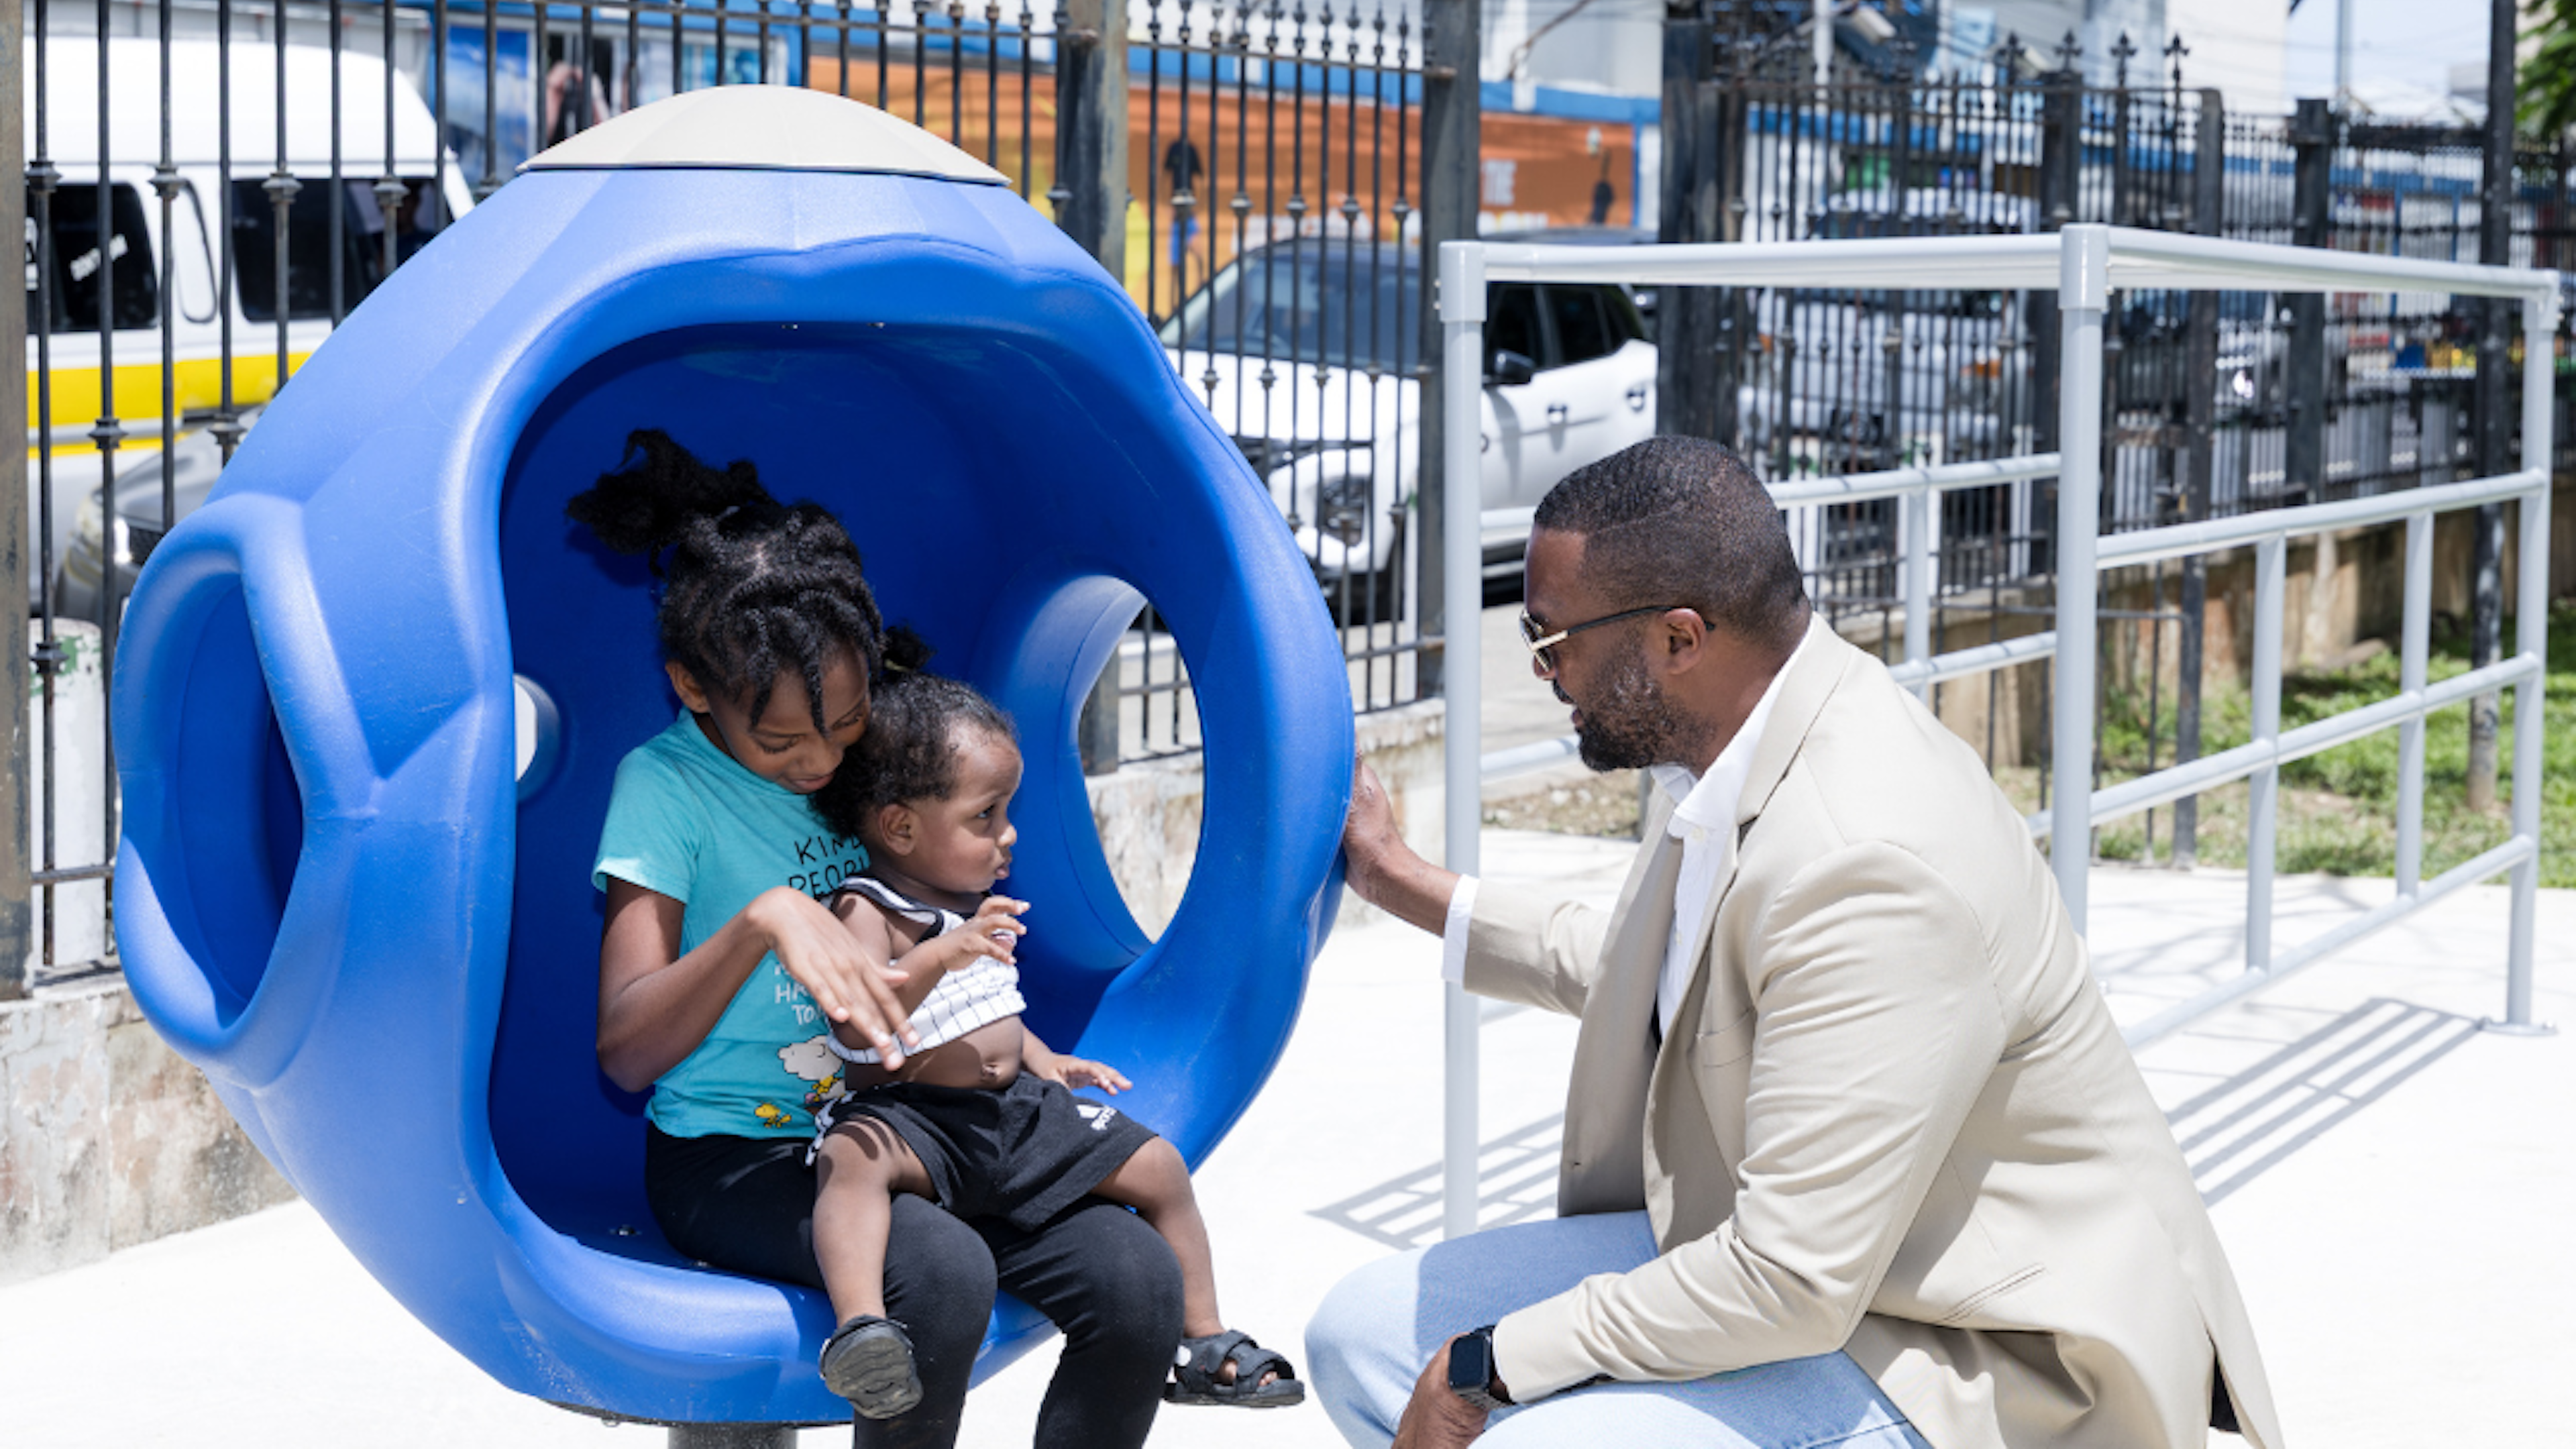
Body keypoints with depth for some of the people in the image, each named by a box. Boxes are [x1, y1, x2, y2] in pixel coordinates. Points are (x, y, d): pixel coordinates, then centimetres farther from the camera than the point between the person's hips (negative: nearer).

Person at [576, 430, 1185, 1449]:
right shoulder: (666, 784, -6)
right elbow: (625, 1055, -13)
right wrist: (762, 920, -27)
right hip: (733, 1154, -5)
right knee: (943, 1273, -36)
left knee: (1138, 1280, -20)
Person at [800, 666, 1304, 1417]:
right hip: (909, 1112, -8)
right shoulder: (866, 912, -11)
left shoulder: (974, 907, 16)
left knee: (1158, 1167, 6)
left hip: (1018, 1108, 8)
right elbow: (855, 1028, -28)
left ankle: (1204, 1342, 19)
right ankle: (860, 1327, -56)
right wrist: (939, 956, -38)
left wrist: (1042, 1060, 18)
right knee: (853, 1156, -40)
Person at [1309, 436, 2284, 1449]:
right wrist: (1402, 883, 25)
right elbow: (1648, 979, 24)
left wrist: (1488, 1367, -18)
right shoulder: (1736, 752, 1)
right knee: (1366, 1332, 4)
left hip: (1982, 1363, -10)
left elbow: (1792, 1286, -28)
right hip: (1780, 1254, 10)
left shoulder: (1872, 868, -30)